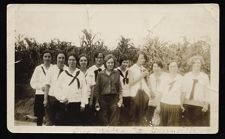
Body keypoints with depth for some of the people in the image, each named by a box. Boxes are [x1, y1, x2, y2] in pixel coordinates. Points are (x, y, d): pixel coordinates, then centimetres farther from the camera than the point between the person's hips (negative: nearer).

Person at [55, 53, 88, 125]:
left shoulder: (80, 74, 6)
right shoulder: (63, 74, 9)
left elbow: (84, 89, 2)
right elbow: (58, 88, 6)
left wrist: (83, 103, -4)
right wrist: (63, 98, -9)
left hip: (77, 103, -1)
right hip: (65, 103, 1)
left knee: (76, 122, -2)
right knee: (67, 122, 2)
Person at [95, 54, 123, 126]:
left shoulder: (117, 73, 9)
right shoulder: (100, 74, 5)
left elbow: (119, 87, 8)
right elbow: (97, 88, 6)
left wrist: (120, 99, -2)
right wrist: (97, 102, 3)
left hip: (114, 98, 0)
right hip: (103, 99, 0)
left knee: (114, 121, -3)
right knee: (103, 121, 2)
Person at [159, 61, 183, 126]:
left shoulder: (181, 79, -1)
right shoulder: (165, 78, 8)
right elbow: (161, 92, 11)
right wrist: (158, 105, 9)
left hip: (176, 105, -3)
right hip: (164, 104, 3)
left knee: (174, 124, -2)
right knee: (163, 123, 6)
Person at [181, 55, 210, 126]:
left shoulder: (205, 76, 4)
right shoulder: (186, 76, 8)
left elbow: (207, 91, 2)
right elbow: (183, 91, 8)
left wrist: (206, 104, -8)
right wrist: (181, 104, 4)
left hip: (201, 105, -1)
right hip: (188, 105, 1)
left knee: (201, 124, -2)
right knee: (188, 123, 3)